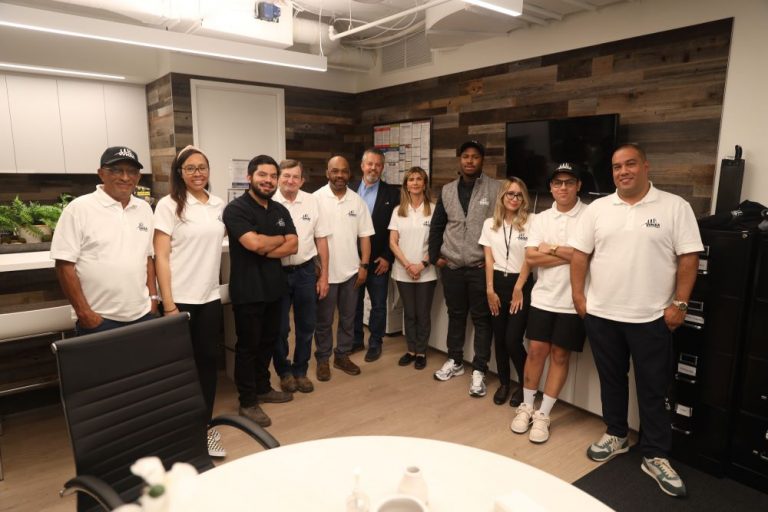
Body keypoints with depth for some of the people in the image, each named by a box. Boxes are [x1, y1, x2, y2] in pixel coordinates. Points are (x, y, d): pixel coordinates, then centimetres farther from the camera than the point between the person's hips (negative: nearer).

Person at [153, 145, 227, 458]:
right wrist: (168, 304, -14)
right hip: (180, 299, -4)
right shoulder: (168, 205, -6)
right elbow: (161, 257, -10)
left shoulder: (219, 205, 8)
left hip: (210, 298, 4)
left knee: (208, 361, 10)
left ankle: (206, 426, 24)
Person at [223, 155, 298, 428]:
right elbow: (254, 243, -24)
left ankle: (262, 388, 35)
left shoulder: (280, 210, 10)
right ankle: (247, 402, 17)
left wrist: (265, 251, -15)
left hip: (274, 287, 7)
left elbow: (293, 246, 1)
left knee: (269, 341, 18)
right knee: (248, 346, 5)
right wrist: (280, 239, -6)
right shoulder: (236, 209, -11)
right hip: (248, 290, -7)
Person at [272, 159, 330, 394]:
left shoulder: (312, 201, 2)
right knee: (280, 328, 9)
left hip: (305, 271, 3)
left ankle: (300, 371, 31)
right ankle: (284, 371, 29)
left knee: (306, 326, 12)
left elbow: (321, 239, 6)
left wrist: (324, 275, 5)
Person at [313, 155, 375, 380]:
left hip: (351, 271, 3)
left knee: (348, 318, 14)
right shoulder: (316, 199, -6)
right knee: (324, 320, 9)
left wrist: (364, 265, -1)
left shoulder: (357, 201, 4)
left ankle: (342, 355, 29)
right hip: (325, 271, -3)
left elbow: (364, 236, 5)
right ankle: (323, 359, 23)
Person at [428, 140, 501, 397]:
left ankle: (479, 370, 15)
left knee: (481, 318, 4)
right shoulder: (447, 191, 9)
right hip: (451, 266, 4)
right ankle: (455, 361, 31)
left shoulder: (496, 189, -4)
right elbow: (436, 226, 13)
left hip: (481, 267, -3)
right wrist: (435, 256, 7)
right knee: (455, 315, 15)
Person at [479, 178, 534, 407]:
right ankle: (504, 383, 27)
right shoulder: (490, 224, 6)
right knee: (499, 338, 9)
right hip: (497, 283, 4)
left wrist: (518, 289, -7)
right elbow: (489, 259, 4)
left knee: (512, 340, -7)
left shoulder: (531, 222, -6)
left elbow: (529, 258, -7)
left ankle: (525, 384, 18)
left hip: (521, 285, -4)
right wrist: (490, 290, -1)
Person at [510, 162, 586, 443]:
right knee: (536, 351, 8)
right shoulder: (541, 219, 6)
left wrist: (552, 249, -10)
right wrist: (571, 255, -12)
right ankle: (526, 407, 24)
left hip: (573, 300, -2)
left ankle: (543, 414, 19)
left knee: (560, 355, 7)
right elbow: (531, 258, -5)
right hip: (543, 297, 3)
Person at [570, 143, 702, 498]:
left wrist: (679, 303, -9)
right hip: (601, 314, 3)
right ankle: (616, 436, 35)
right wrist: (579, 296, -1)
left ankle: (655, 456, 22)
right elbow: (580, 254, 4)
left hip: (651, 317, -2)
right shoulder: (597, 209, 4)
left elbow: (688, 258, -5)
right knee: (611, 379, 16)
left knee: (652, 389, 7)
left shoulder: (674, 207, -3)